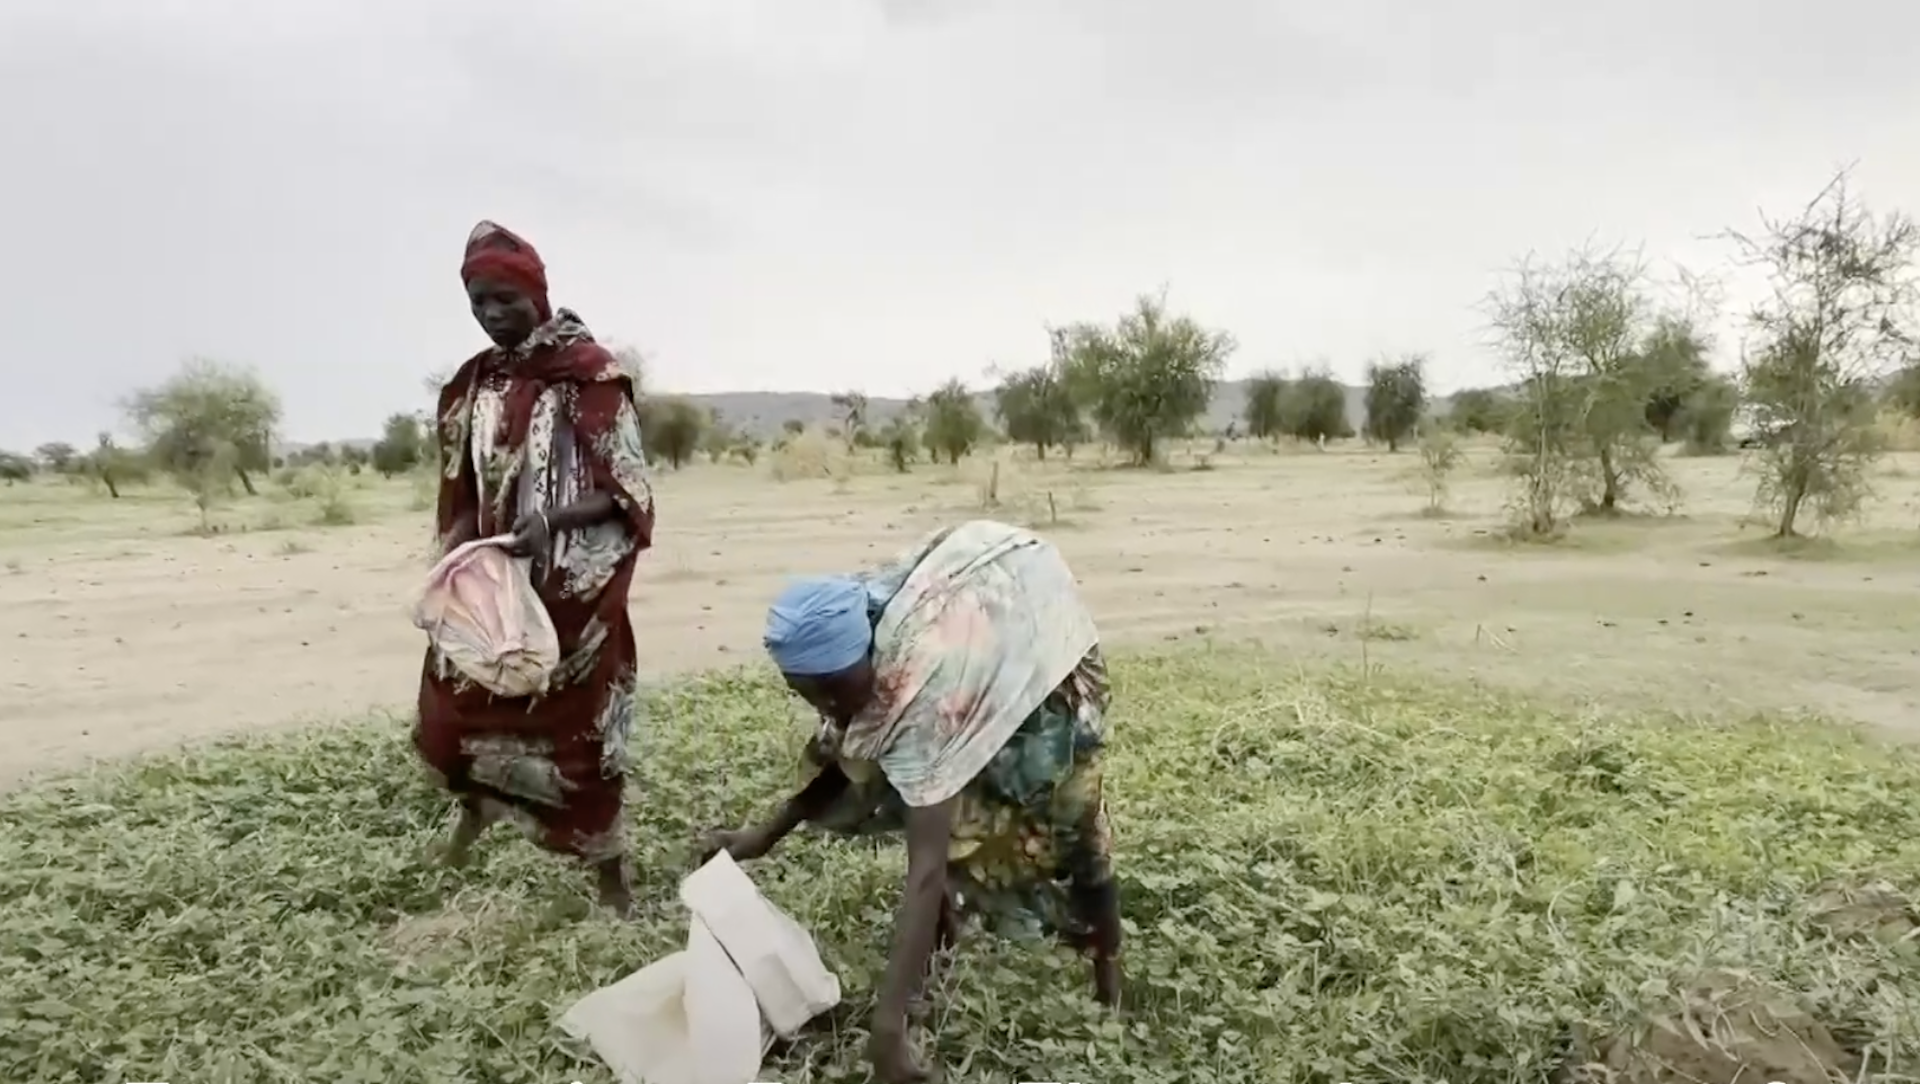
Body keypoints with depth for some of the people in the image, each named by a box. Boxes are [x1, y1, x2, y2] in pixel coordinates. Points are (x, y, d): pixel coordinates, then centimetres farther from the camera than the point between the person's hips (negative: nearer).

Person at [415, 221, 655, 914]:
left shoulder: (589, 372, -10)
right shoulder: (472, 384, 7)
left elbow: (624, 490, -13)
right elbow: (463, 493, 11)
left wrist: (552, 522, -28)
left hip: (576, 588, -5)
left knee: (579, 728, 2)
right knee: (453, 716, 9)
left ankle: (611, 878, 20)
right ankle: (478, 803, 44)